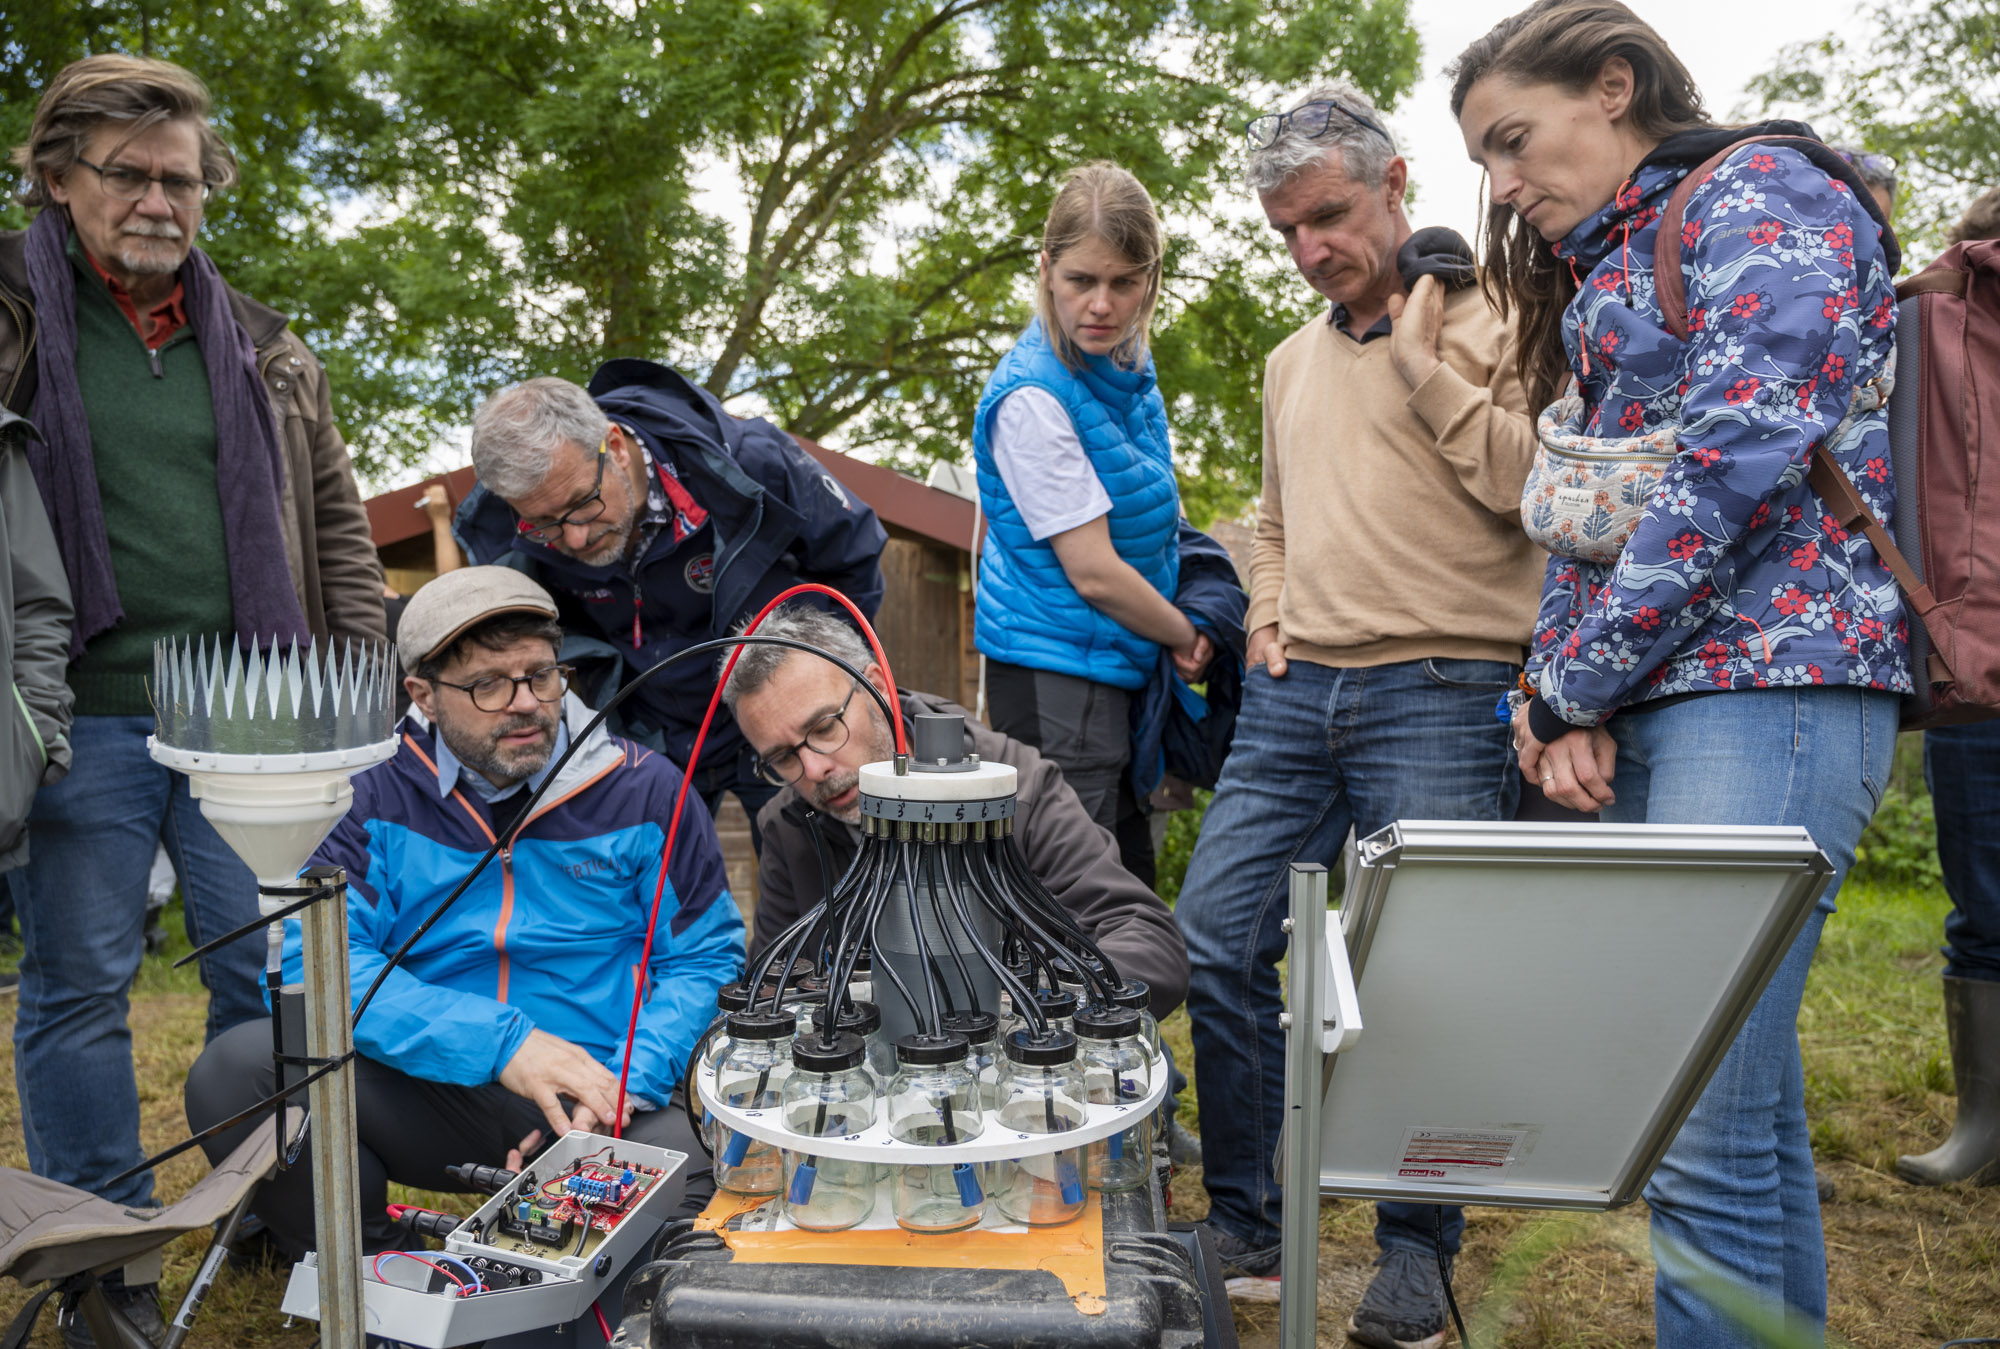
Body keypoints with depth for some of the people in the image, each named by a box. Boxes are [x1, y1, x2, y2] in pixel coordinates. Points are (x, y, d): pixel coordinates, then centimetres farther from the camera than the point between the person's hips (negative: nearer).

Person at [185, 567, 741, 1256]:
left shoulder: (644, 791, 0)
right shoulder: (372, 798, 1)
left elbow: (707, 960, 2)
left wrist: (623, 1086, -17)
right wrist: (505, 1043, -23)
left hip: (601, 1084, -1)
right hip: (427, 1091, 2)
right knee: (234, 1070, -20)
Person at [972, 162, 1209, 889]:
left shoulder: (1130, 368, 8)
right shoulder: (1032, 396, -18)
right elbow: (1093, 572, -18)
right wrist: (1186, 637, -3)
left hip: (1119, 667, 9)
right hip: (1055, 674, -9)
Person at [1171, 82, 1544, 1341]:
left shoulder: (1491, 320, 0)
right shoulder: (1292, 361, 20)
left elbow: (1540, 488, -11)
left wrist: (1422, 362, -12)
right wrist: (1268, 617, 13)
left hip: (1438, 695, -6)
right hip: (1295, 695, 6)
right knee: (1212, 942, 1)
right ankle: (1245, 1227, 18)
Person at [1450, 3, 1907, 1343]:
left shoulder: (1766, 191, 0)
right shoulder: (1610, 274, 24)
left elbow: (1738, 455, -14)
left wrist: (1570, 684, -10)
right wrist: (1567, 704, 1)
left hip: (1766, 679, -8)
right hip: (1647, 702, 8)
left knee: (1697, 1121, -12)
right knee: (1748, 1100, 11)